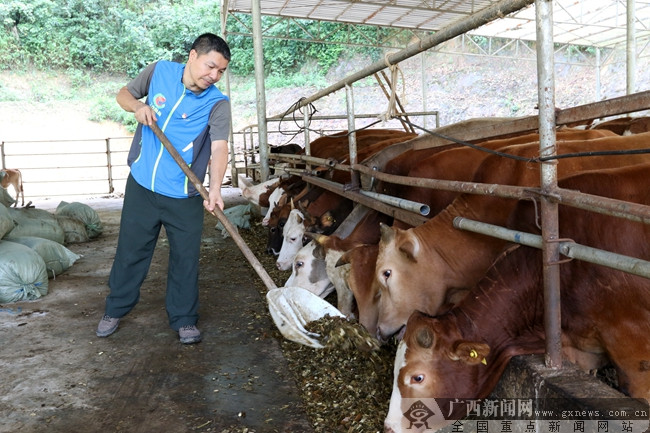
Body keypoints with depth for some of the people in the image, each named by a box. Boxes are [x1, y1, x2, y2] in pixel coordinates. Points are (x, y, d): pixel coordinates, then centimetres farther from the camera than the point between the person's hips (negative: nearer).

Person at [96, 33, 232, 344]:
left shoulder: (217, 103, -11)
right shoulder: (160, 71, -3)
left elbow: (219, 148, -23)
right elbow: (124, 93, 12)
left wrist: (215, 188, -40)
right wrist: (137, 106, -12)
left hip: (184, 196, -2)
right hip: (141, 184, 2)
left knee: (185, 259, 5)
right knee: (130, 251, 14)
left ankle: (184, 320, 23)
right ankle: (115, 309, 35)